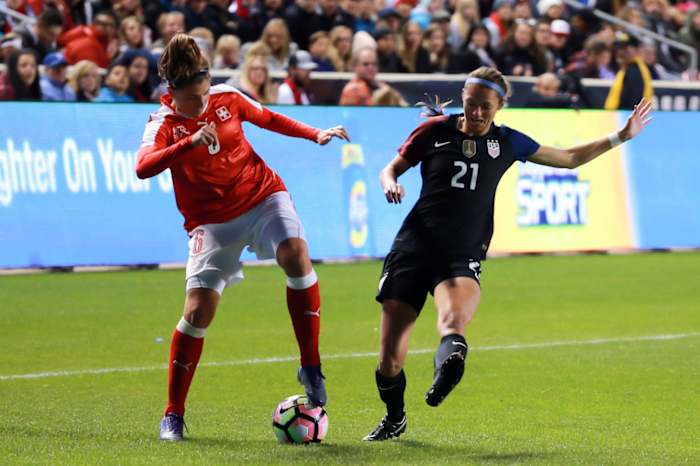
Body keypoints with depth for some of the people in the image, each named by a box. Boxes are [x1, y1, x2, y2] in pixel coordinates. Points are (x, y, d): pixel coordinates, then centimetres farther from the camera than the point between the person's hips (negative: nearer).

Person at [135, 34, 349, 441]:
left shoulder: (227, 98, -2)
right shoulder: (164, 124, -12)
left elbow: (268, 118, 18)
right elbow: (143, 167, -33)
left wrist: (315, 135, 11)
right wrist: (190, 142, -45)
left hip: (263, 196, 2)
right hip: (213, 221, -2)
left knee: (295, 252, -27)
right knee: (198, 311, -9)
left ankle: (312, 368, -18)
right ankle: (173, 415, 5)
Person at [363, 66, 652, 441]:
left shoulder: (506, 142, 9)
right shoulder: (435, 130, 4)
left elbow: (569, 158, 21)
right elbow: (392, 168, 15)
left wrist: (621, 136, 15)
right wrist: (390, 184, -8)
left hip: (463, 257, 0)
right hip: (414, 250, 0)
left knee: (454, 320, -36)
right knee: (390, 359, -2)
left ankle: (447, 365, -64)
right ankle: (394, 418, 25)